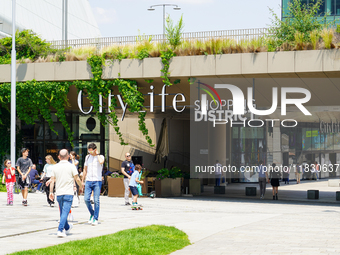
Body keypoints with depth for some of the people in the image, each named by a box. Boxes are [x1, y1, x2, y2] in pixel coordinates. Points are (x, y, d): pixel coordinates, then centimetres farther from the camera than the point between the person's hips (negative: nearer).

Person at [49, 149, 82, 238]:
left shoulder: (55, 167, 3)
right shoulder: (71, 166, -6)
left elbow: (52, 180, 2)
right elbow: (77, 179, -3)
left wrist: (51, 192, 7)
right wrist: (81, 186, 15)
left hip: (59, 193, 4)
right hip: (68, 193, -4)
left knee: (62, 212, 19)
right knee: (65, 212, -8)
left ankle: (67, 228, 38)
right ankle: (60, 230, -21)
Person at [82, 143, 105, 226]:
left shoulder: (100, 157, 0)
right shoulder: (87, 157, 12)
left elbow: (101, 162, -26)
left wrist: (97, 154, -10)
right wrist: (82, 181, 17)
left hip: (97, 181, -4)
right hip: (88, 181, 4)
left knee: (96, 200, -7)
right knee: (86, 199, -5)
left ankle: (95, 218, 0)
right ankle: (92, 213, 18)